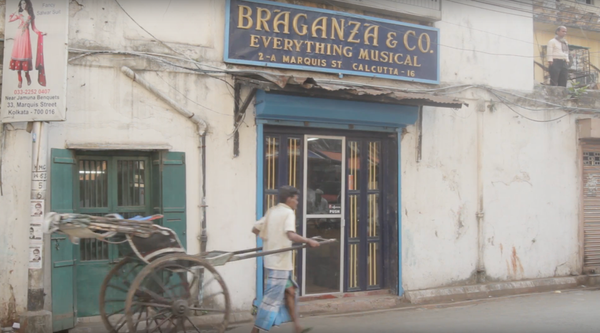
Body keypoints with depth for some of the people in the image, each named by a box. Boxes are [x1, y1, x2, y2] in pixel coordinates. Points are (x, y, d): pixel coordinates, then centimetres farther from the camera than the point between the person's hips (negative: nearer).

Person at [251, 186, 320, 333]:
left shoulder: (271, 211, 10)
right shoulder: (288, 212, -12)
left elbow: (255, 229, 12)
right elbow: (291, 235, -27)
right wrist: (309, 241, -18)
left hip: (271, 259, 9)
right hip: (280, 261, -9)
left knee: (290, 291, 15)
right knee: (272, 298, -3)